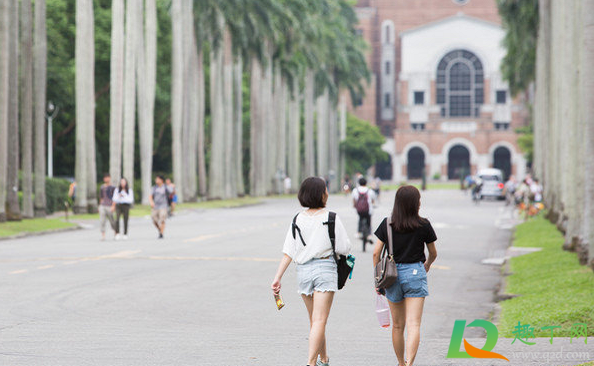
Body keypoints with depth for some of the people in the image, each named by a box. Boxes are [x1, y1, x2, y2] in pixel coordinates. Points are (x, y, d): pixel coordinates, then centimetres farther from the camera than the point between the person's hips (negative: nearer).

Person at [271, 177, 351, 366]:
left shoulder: (298, 219, 2)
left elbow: (288, 252, -2)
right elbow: (344, 248, -5)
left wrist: (277, 278, -2)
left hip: (303, 270, 4)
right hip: (325, 268, -4)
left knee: (315, 320, 18)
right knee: (319, 321, -8)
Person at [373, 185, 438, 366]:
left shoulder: (387, 224, -1)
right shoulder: (423, 225, -4)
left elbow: (376, 253, -2)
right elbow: (433, 253, 10)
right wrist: (427, 265, 32)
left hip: (392, 274, 3)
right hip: (415, 273, -3)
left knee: (397, 325, 16)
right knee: (413, 325, -8)